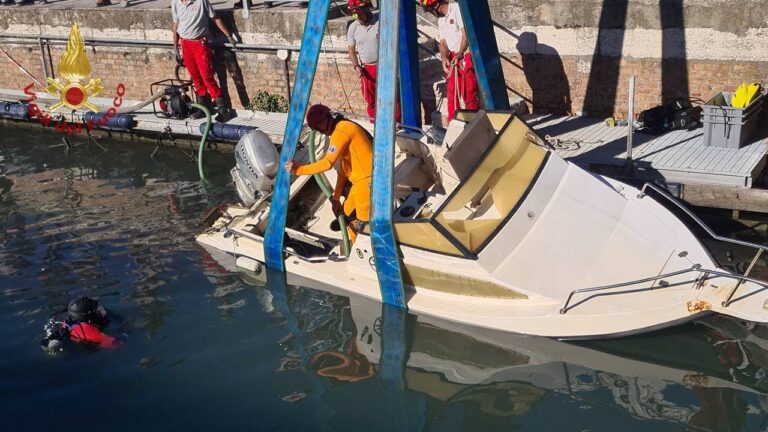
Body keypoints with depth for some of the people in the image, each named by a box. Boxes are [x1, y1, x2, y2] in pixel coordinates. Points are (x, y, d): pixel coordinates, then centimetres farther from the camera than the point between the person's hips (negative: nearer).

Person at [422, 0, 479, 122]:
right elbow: (443, 43, 13)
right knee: (452, 92, 10)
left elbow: (466, 33, -16)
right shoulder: (441, 20, 16)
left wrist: (459, 54, -23)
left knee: (469, 92, -9)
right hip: (453, 57, 8)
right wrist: (444, 58, -6)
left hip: (467, 55, -8)